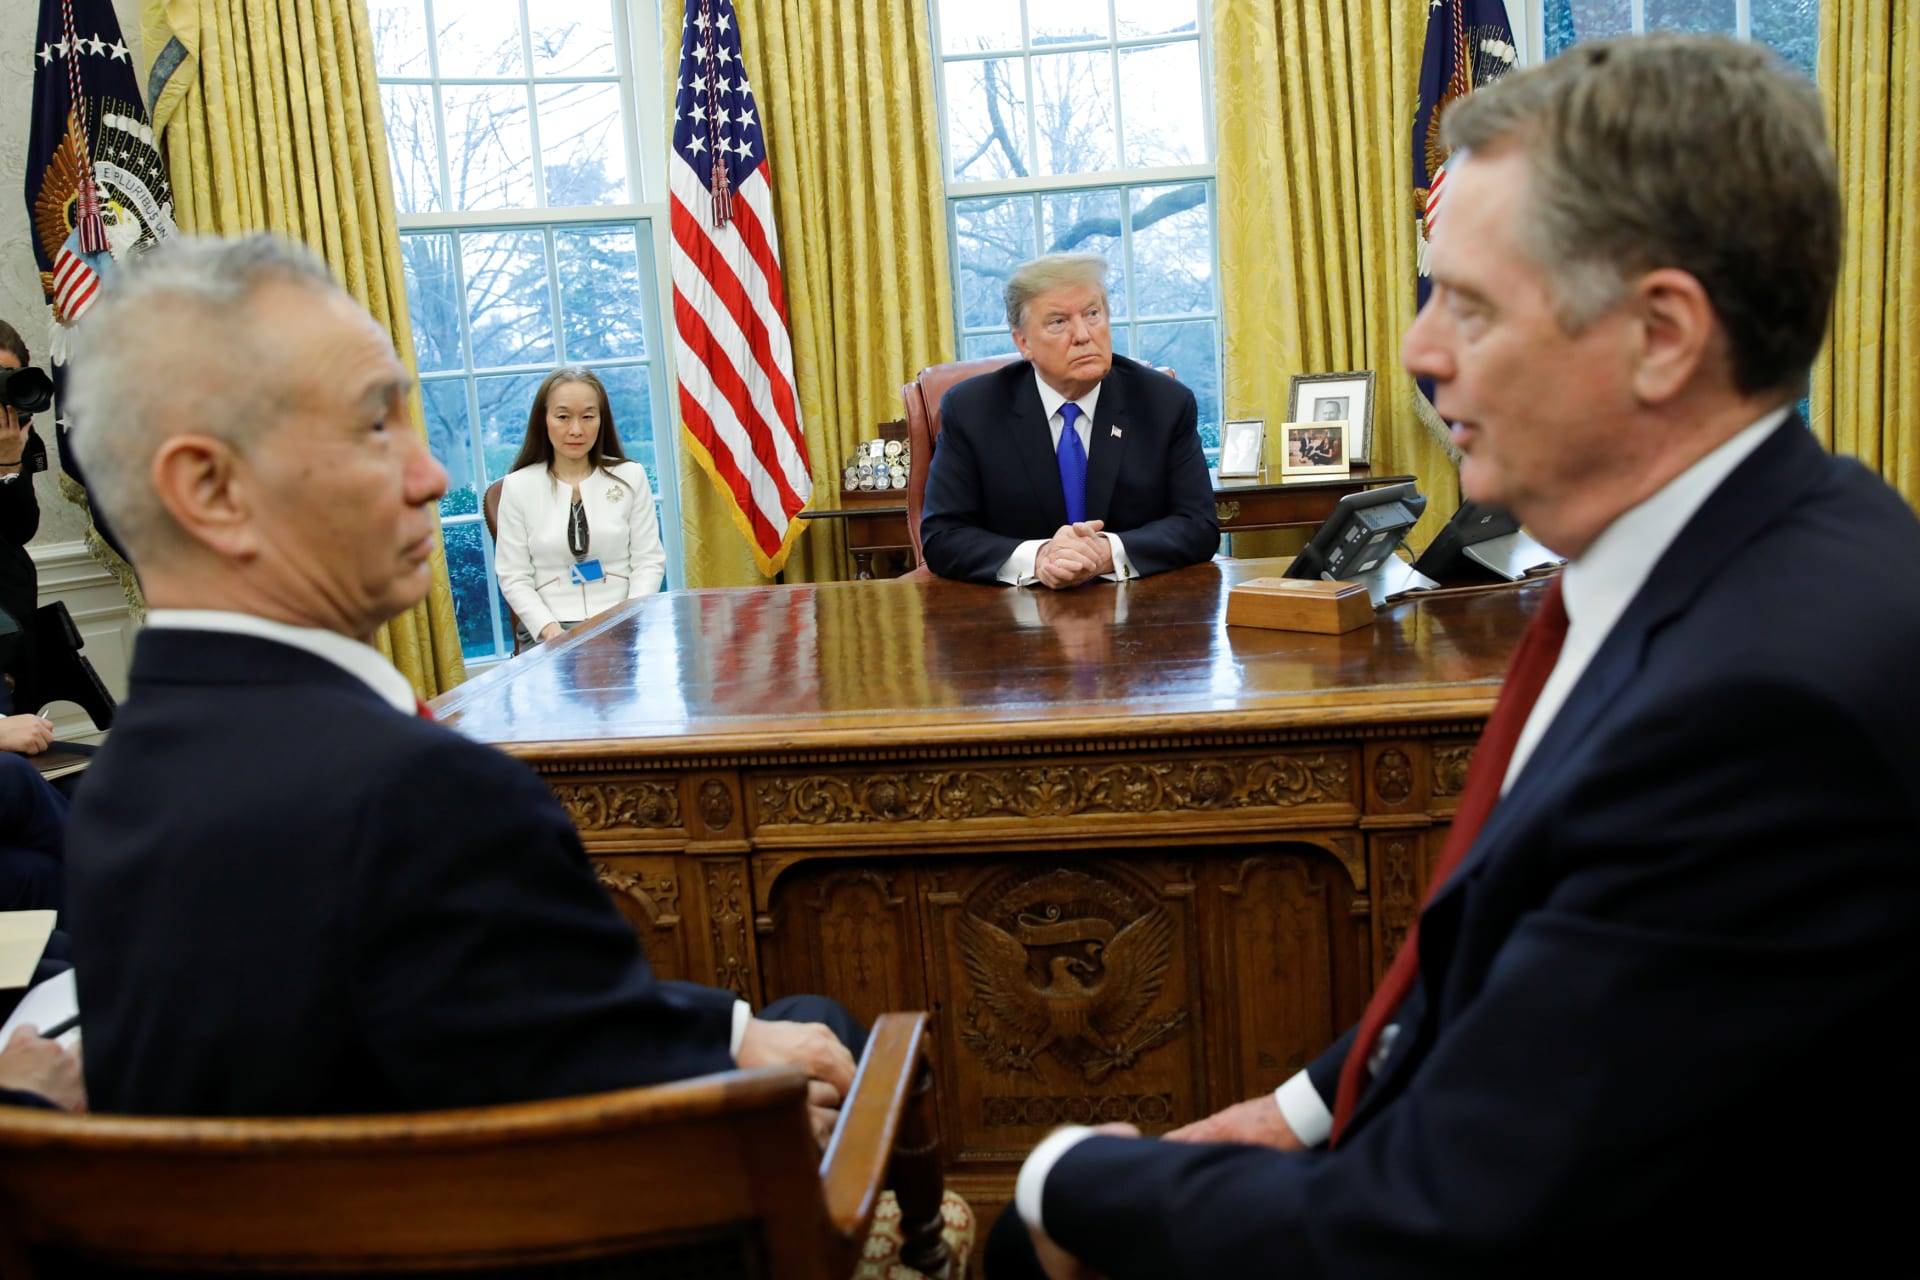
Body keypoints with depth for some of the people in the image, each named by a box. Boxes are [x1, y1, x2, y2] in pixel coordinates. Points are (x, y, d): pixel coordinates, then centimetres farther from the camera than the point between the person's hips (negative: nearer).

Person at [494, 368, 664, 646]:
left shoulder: (630, 476, 8)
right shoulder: (518, 486, 5)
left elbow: (649, 561, 5)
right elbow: (514, 577, 2)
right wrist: (550, 629, -14)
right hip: (550, 629, -1)